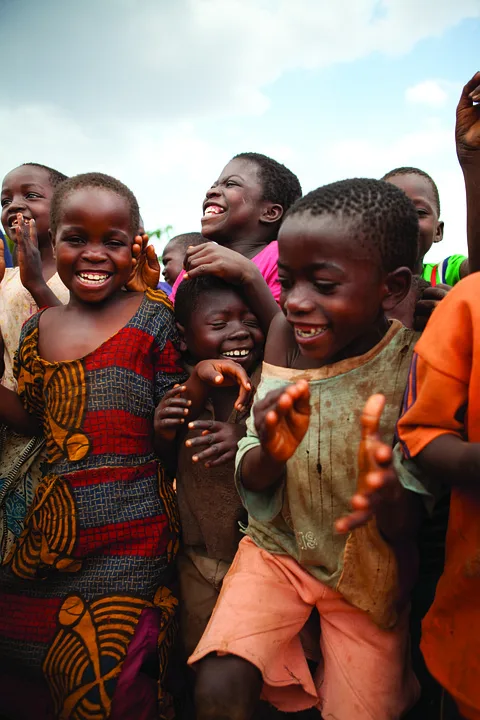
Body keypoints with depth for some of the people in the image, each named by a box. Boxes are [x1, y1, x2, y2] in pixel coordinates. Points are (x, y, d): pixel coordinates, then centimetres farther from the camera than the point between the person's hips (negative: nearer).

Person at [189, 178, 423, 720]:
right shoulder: (285, 337, -12)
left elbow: (409, 528, -16)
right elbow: (249, 482, -9)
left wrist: (390, 501, -40)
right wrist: (270, 454, -33)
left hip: (368, 570, -1)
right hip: (279, 547, 1)